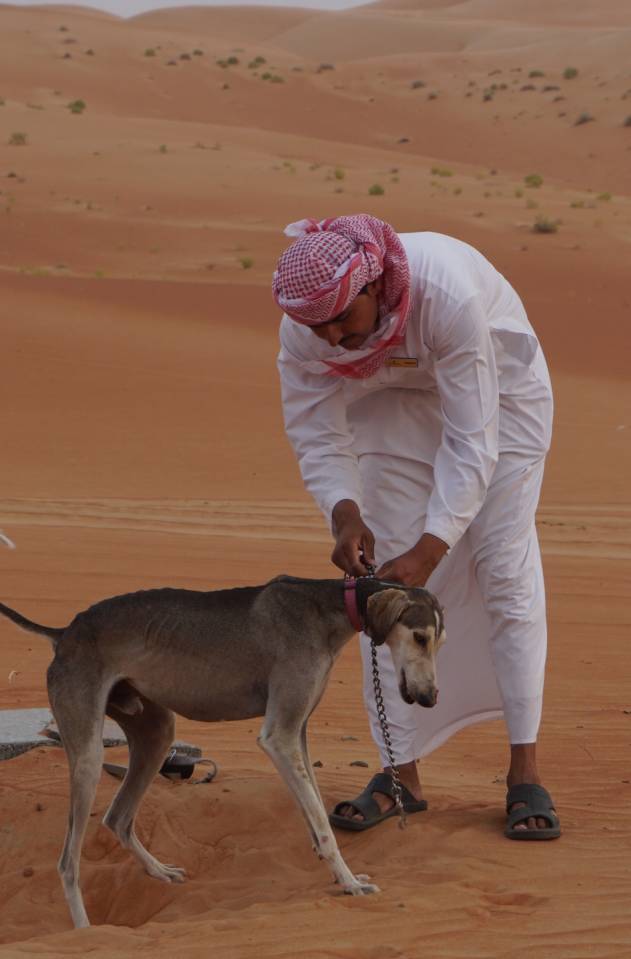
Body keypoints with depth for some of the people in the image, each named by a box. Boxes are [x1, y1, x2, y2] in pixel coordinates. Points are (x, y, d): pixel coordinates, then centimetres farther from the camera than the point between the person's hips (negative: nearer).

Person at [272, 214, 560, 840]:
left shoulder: (448, 290, -42)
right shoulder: (304, 327, -28)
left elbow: (472, 441, -38)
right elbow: (317, 436, -17)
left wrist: (429, 549, -44)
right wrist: (344, 514, -37)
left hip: (496, 389, -3)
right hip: (395, 405, 4)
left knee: (505, 570, -6)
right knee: (387, 577, -4)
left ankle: (524, 770, 0)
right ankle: (400, 773, 2)